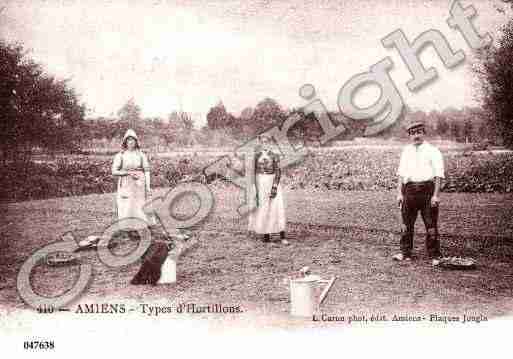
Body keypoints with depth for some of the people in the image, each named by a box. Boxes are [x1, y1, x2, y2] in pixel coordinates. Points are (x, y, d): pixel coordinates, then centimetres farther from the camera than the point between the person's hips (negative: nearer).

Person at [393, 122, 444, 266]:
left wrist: (436, 195, -12)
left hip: (427, 189, -4)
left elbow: (438, 174, -4)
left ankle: (434, 256, 9)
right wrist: (399, 193, 7)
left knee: (431, 224, 0)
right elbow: (401, 173, 14)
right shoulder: (406, 151, 15)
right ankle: (405, 253, 17)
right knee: (407, 223, 8)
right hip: (409, 189, 4)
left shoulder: (433, 151, 1)